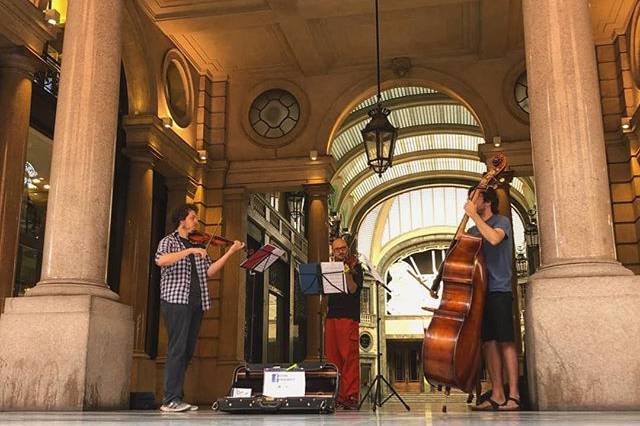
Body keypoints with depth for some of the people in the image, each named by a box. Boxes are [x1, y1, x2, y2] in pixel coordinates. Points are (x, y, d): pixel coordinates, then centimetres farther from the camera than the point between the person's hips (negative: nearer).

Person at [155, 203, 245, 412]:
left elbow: (209, 271, 13)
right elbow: (160, 260, -19)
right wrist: (188, 251, -22)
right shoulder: (169, 241, 3)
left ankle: (177, 398, 11)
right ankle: (170, 400, -10)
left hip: (196, 303, 7)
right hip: (176, 301, -7)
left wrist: (230, 252, 6)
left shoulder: (197, 245, 20)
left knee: (187, 351, 6)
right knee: (177, 350, -11)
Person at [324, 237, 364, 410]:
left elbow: (353, 289, -10)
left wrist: (348, 273, -24)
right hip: (331, 316, 6)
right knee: (333, 357, 4)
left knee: (349, 356, -11)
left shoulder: (355, 267, 5)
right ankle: (336, 395, 9)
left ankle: (351, 396, -11)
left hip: (348, 317, -6)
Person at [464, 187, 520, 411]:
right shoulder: (472, 231, 20)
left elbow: (494, 238, -21)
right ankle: (497, 395, 7)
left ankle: (513, 395, -6)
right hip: (480, 291, 6)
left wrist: (474, 215, -16)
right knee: (489, 342, 4)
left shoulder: (502, 222, 2)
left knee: (506, 341, -7)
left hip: (499, 290, -6)